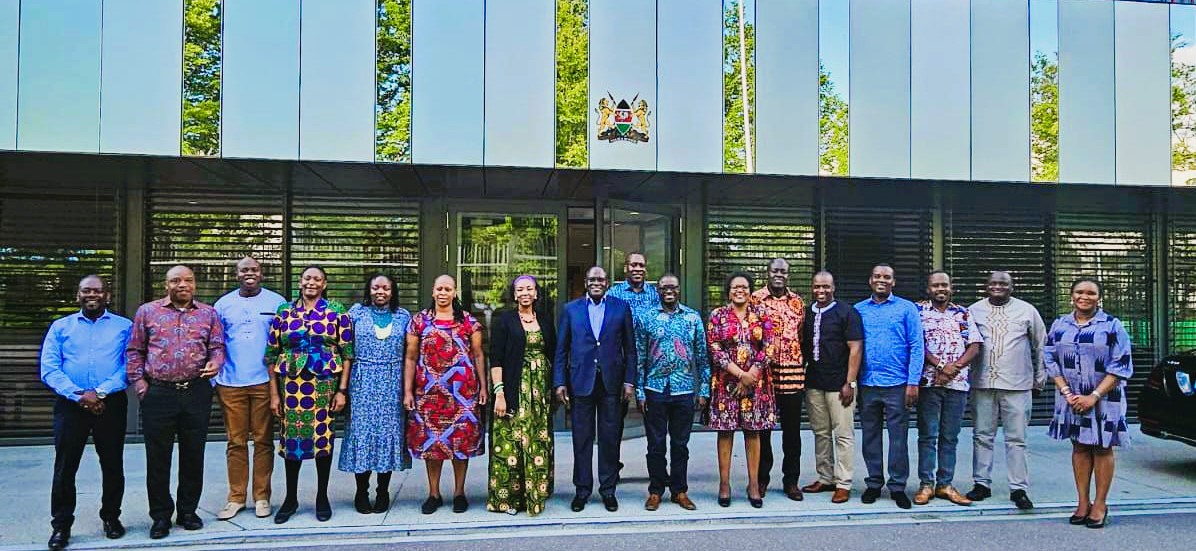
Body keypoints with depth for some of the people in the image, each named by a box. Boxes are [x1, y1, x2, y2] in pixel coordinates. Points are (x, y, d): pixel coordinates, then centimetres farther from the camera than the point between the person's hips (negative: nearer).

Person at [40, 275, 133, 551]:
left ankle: (111, 517, 23)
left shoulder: (124, 327, 7)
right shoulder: (60, 327, 10)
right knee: (65, 466, 1)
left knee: (113, 465, 7)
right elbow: (49, 370, -1)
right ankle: (61, 525, 12)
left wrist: (101, 392, -16)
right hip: (70, 404, 1)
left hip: (111, 404, 0)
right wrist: (79, 395, -15)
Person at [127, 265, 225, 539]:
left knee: (193, 455, 8)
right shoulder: (147, 312, 7)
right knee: (158, 457, 5)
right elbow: (135, 350, 7)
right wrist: (138, 380, -2)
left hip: (197, 393, 1)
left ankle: (188, 511, 22)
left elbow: (218, 347, 7)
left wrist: (215, 363, -13)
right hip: (158, 393, -1)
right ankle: (161, 515, 17)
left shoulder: (209, 314, 9)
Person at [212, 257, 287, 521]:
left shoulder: (277, 302, 3)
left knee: (263, 441, 5)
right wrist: (214, 379, 4)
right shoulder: (223, 304, 9)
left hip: (264, 381, -2)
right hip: (231, 384, 2)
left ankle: (262, 497, 13)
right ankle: (236, 497, 16)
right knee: (236, 442, 7)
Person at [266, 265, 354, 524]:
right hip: (291, 384, 2)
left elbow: (347, 353, 0)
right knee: (291, 438, 7)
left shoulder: (337, 311, 1)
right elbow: (272, 354, 7)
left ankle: (322, 497, 19)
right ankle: (290, 498, 22)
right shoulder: (284, 311, 6)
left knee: (323, 438, 4)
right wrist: (274, 393, 3)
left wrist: (342, 390, -6)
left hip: (325, 384, -2)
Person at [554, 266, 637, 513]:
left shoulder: (621, 308, 6)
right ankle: (582, 490, 18)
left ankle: (608, 489, 19)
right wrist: (559, 383, -1)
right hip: (581, 381, 0)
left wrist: (629, 381, -2)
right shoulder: (571, 309, 7)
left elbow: (630, 348, 5)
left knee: (610, 438, 6)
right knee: (582, 438, 6)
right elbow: (561, 349, 6)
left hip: (611, 381, 0)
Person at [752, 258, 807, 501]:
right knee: (761, 429, 7)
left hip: (792, 374, 2)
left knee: (792, 430, 8)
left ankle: (791, 480, 20)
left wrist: (803, 370, 10)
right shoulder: (754, 299, 1)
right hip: (762, 373, -2)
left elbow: (803, 336, 14)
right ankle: (761, 478, 19)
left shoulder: (798, 302, 10)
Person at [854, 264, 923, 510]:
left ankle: (898, 487, 13)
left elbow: (917, 347, -2)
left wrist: (913, 382, -9)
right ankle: (874, 483, 21)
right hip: (866, 384, 3)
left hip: (897, 384, -2)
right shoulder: (858, 310, 9)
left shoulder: (906, 308, 2)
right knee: (870, 436, 10)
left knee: (898, 437, 2)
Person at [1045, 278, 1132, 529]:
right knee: (1079, 447, 8)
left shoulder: (1112, 326, -4)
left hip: (1104, 398, -2)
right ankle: (1083, 502, 16)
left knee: (1102, 448, 3)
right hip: (1071, 398, 3)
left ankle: (1100, 504, 13)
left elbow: (1120, 366, -8)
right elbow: (1050, 360, 5)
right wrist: (1067, 393, -8)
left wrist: (1094, 396, -15)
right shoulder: (1060, 326, 5)